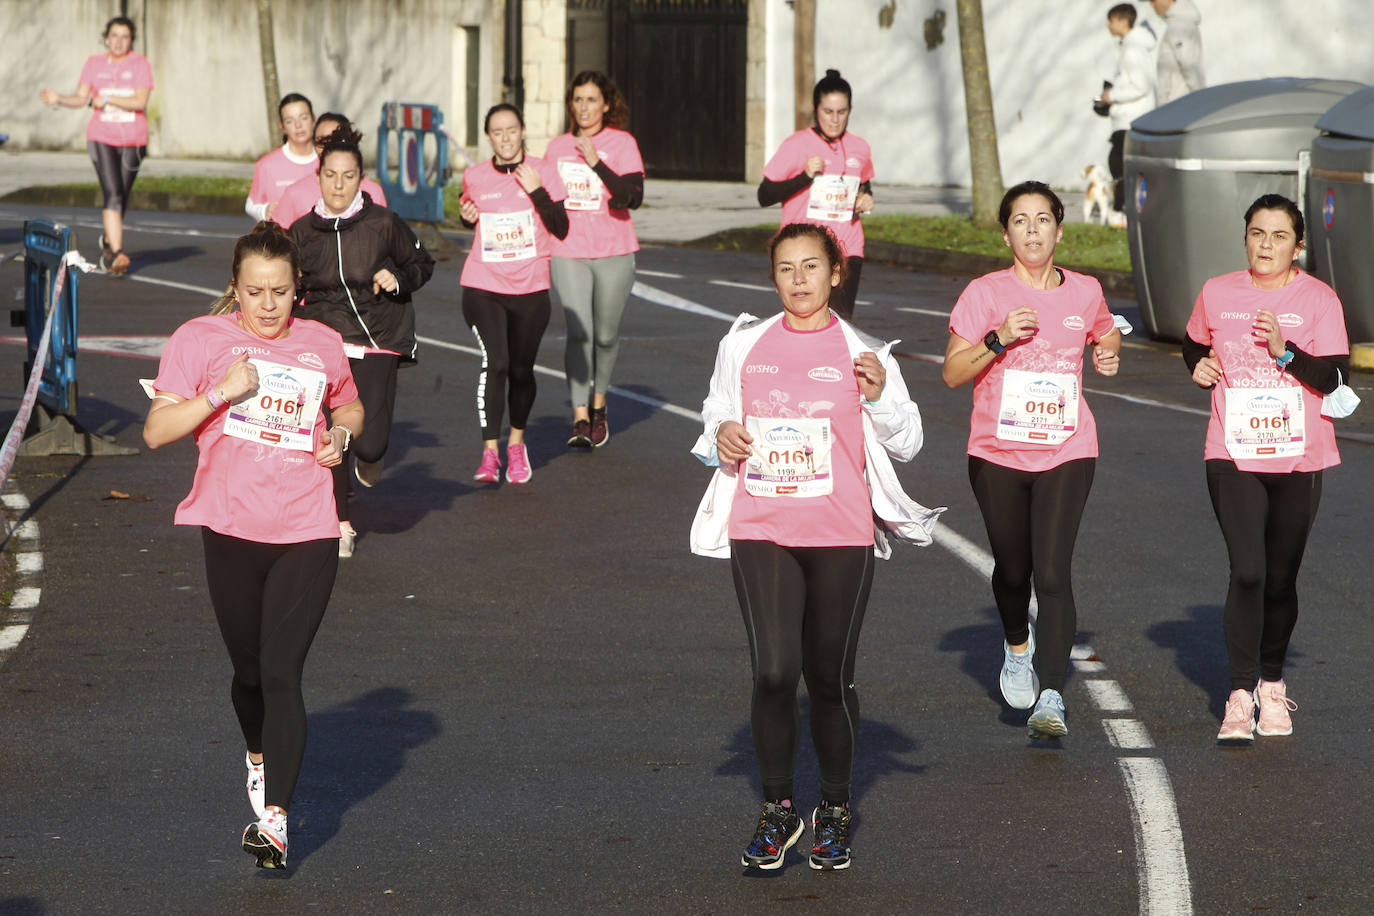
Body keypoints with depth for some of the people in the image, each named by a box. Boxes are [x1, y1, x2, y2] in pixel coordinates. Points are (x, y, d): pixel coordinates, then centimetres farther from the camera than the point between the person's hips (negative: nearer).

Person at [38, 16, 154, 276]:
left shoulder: (140, 64, -3)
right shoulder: (94, 64, 5)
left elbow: (140, 102, -13)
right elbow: (81, 98, 1)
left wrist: (106, 100, -16)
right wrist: (59, 99, -17)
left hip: (132, 140, 1)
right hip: (102, 139, -1)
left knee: (122, 197, 11)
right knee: (113, 194, -16)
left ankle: (108, 240, 38)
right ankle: (117, 253, -23)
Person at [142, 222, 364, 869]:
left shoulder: (322, 345, 7)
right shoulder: (200, 340, -1)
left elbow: (349, 407, 27)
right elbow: (156, 431, -7)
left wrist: (341, 435, 4)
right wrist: (222, 392, -18)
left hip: (306, 536, 0)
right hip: (230, 531, 0)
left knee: (281, 674, -11)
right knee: (250, 671, 14)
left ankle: (275, 820, -13)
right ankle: (259, 756, 46)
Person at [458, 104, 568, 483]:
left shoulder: (543, 172, -1)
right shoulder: (474, 177, 5)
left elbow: (561, 229, -6)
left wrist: (537, 191, -16)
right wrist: (468, 217, 1)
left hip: (530, 289, 0)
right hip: (482, 287, 0)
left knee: (521, 370, 8)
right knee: (494, 362, -17)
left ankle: (516, 443, 32)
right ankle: (490, 452, -15)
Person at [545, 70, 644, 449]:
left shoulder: (621, 143, -4)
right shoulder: (557, 147, 8)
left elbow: (633, 197, -18)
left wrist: (596, 163, -26)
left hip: (613, 253, -1)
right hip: (568, 253, 2)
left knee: (605, 334, 9)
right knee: (578, 332, -14)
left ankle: (598, 406, 33)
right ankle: (580, 418, -18)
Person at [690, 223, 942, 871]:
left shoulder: (862, 354, 2)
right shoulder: (744, 345, 8)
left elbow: (906, 445, 4)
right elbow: (716, 414, 21)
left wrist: (879, 399, -15)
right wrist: (721, 437, -2)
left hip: (841, 536, -1)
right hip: (759, 531, 1)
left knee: (830, 675, 5)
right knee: (773, 672, -10)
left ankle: (834, 811, 23)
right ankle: (777, 810, 6)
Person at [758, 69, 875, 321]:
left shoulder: (859, 148, 9)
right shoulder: (796, 145, -4)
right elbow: (764, 196, -6)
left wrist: (866, 200, 3)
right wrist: (805, 177, -18)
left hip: (848, 251, 3)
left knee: (842, 320, -5)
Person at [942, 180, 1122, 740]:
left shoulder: (1084, 293, 5)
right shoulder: (984, 294, -3)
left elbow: (1108, 335, 27)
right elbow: (951, 373, -6)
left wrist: (1109, 356, 5)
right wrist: (998, 340, -21)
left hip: (1066, 453, 0)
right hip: (997, 454, 0)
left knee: (1053, 573, -14)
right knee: (1012, 570, 13)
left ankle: (1051, 699, -18)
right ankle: (1017, 646, 46)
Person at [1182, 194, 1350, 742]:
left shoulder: (1318, 300, -3)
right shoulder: (1217, 294, 4)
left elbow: (1335, 379, -11)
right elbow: (1195, 345, 24)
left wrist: (1285, 350, -23)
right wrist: (1198, 366, 3)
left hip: (1299, 459, 0)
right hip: (1232, 455, 0)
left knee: (1280, 578, 9)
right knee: (1247, 571, -14)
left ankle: (1272, 683, 30)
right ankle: (1240, 697, -11)